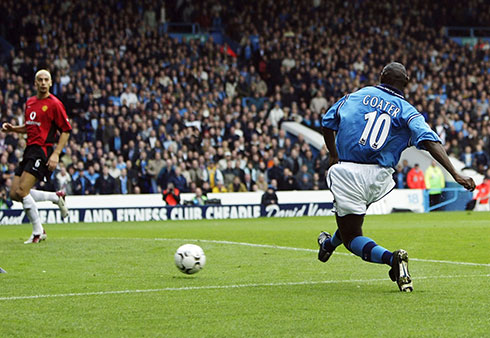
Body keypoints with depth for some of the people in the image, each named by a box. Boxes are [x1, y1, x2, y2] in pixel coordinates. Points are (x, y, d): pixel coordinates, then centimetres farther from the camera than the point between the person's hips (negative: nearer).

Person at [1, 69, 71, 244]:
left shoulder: (54, 104, -7)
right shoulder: (29, 102, 15)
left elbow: (66, 131, -6)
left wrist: (56, 154, -15)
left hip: (43, 151, -8)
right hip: (29, 150, 8)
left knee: (22, 191, -17)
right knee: (15, 194, 2)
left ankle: (38, 231, -3)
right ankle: (57, 197, 18)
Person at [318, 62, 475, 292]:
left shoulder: (355, 96, 7)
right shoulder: (407, 112, 2)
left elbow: (327, 124, 13)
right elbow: (430, 142, -13)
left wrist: (334, 156, 30)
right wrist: (455, 174, -18)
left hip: (346, 172, -2)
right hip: (379, 179, 2)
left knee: (352, 237, 2)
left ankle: (390, 258, -23)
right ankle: (330, 243, 57)